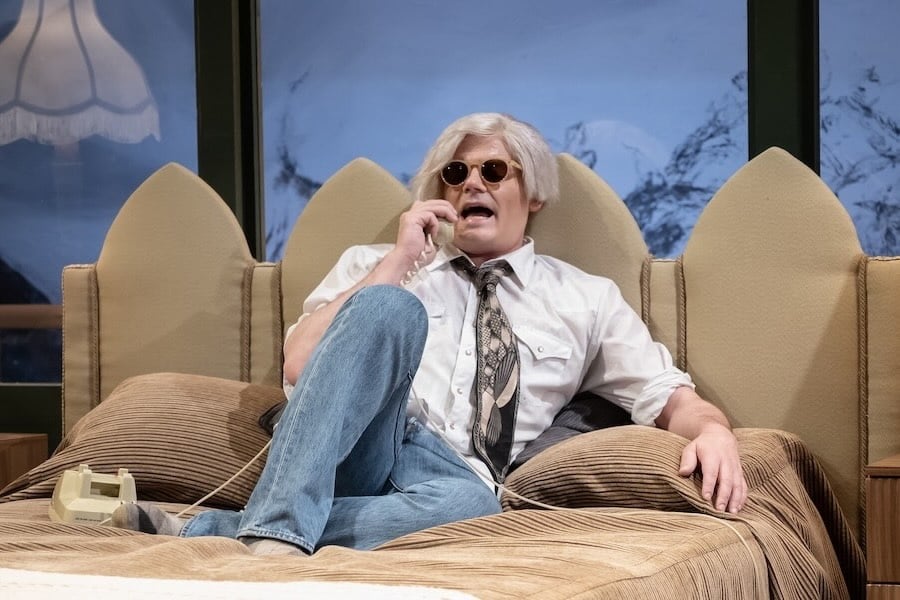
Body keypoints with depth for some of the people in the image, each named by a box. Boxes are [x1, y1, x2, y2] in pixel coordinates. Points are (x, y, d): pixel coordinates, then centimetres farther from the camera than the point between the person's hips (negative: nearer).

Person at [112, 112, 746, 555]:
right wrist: (399, 262, 1)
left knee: (472, 506, -40)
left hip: (450, 480, 0)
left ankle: (204, 532, -37)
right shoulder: (373, 266, 19)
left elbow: (671, 398, 12)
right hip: (356, 451, 0)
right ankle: (277, 531, -42)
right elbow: (300, 368, 4)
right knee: (390, 307, -29)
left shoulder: (587, 299, 19)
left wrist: (712, 429, -13)